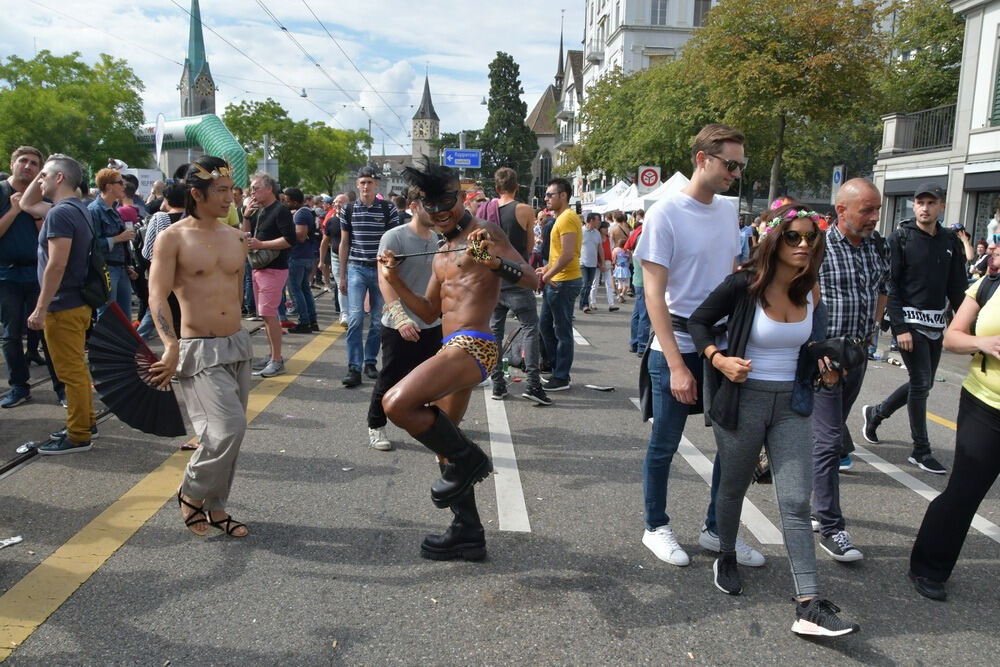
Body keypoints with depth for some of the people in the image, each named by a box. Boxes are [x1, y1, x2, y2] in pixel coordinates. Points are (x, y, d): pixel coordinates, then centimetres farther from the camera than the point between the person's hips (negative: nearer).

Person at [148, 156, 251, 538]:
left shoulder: (236, 238, 8)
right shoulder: (172, 239, -7)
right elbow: (157, 298, -14)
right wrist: (171, 346, -27)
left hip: (238, 344, 6)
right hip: (199, 350, -6)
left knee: (228, 432, 10)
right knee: (229, 428, -17)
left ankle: (215, 507, 26)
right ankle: (191, 493, 9)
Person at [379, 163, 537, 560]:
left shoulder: (484, 233, -4)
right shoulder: (442, 253, 22)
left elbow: (531, 280, -14)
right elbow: (430, 313, 23)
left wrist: (494, 262, -31)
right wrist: (396, 283, 10)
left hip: (471, 347, -10)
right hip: (453, 349, 10)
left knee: (397, 404, -26)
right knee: (442, 440, 17)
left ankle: (467, 458, -2)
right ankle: (468, 535, 30)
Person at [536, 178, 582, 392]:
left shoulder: (567, 218, -16)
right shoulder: (562, 218, 16)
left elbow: (568, 254, -24)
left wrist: (548, 275, -18)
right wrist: (547, 269, 16)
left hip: (564, 282, -10)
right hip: (555, 281, 11)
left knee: (562, 331, -2)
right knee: (545, 325, 17)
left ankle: (561, 378, 7)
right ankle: (555, 367, 27)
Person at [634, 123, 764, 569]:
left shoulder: (728, 212, 7)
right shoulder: (665, 213, -11)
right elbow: (654, 296, -14)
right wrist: (676, 365, -18)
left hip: (723, 346, 6)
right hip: (676, 349, -6)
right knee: (664, 445, 7)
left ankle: (716, 529, 28)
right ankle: (656, 528, 27)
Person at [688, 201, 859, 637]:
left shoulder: (810, 292, 2)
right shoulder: (744, 284, -13)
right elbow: (699, 321, -4)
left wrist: (824, 368, 0)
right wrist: (718, 358, -20)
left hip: (791, 406, 3)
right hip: (743, 401, -3)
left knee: (796, 503, -2)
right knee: (734, 488, 15)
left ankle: (808, 608, -2)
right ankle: (726, 559, 41)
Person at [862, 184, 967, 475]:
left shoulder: (950, 242, 8)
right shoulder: (900, 238, -7)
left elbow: (957, 288, 10)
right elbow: (891, 286, -11)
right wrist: (900, 328, -16)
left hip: (936, 324, 6)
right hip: (909, 320, -6)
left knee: (922, 382, 12)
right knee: (921, 383, -5)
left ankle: (875, 412, 34)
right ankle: (921, 451, 7)